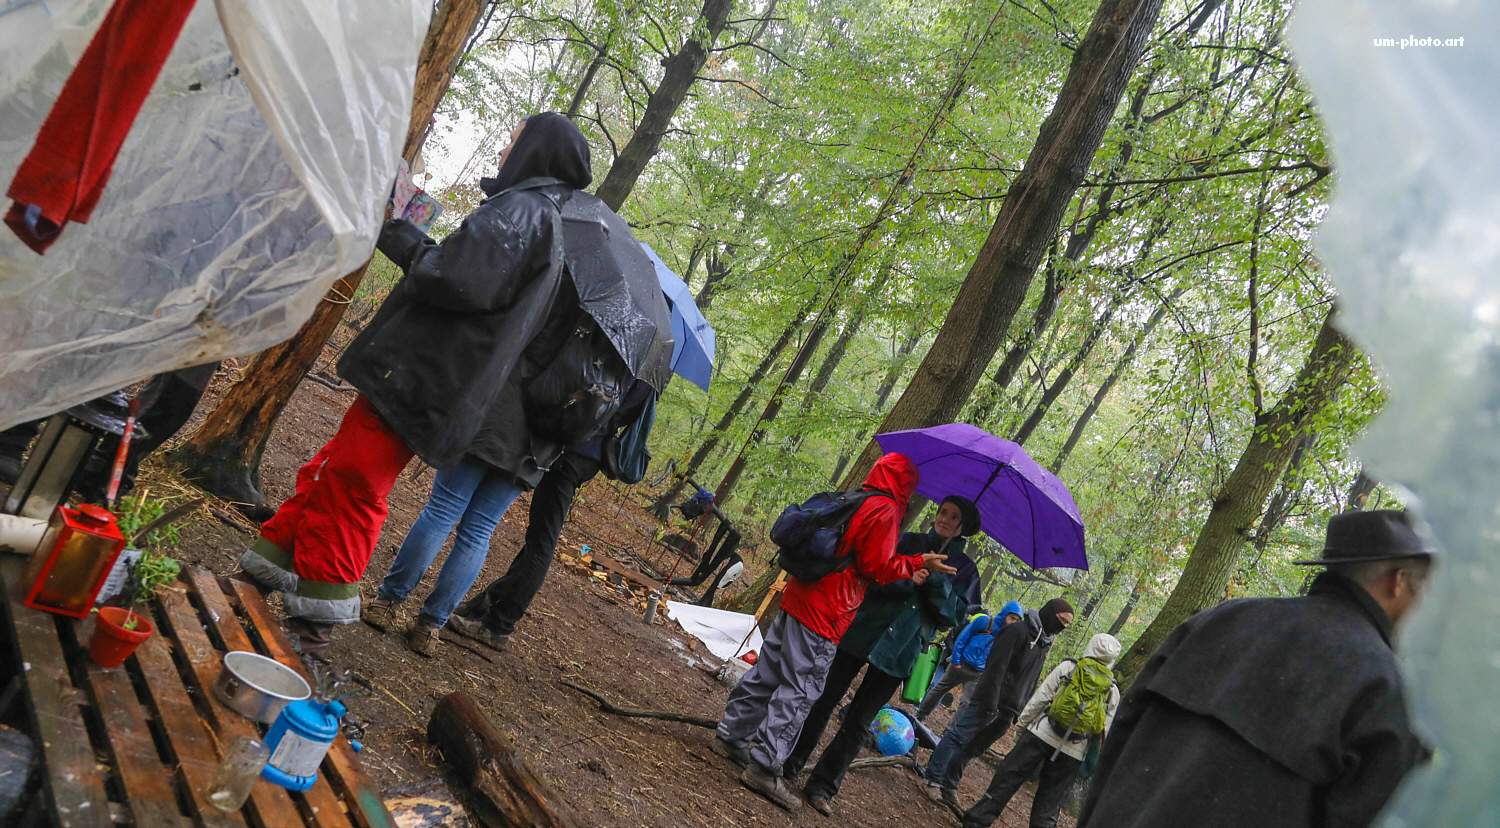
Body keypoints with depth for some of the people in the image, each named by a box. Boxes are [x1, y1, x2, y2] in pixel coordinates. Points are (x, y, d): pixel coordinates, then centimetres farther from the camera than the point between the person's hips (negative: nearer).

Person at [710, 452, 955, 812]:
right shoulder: (885, 511, -11)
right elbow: (878, 567, -12)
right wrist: (919, 563, -3)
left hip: (799, 598, 9)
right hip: (825, 616, -9)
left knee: (767, 672, 17)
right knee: (799, 691, -5)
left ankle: (730, 736, 26)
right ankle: (764, 767, -4)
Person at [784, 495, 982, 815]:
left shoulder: (962, 570, 6)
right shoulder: (908, 541, 6)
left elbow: (954, 615, -4)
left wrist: (936, 580, -17)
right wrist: (907, 579, -22)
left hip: (897, 653, 0)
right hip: (861, 632, 0)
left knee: (857, 723, 3)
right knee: (824, 699, 6)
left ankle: (823, 785, 11)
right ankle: (790, 763, 20)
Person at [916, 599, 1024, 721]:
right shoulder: (984, 621, -12)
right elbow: (962, 639, -8)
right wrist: (955, 660, -10)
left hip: (978, 674, 2)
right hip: (960, 665, -2)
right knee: (939, 689, 13)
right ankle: (920, 716, 28)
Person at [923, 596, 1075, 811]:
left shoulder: (1044, 644, 15)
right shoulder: (1018, 630, -11)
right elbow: (996, 666, -17)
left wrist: (1021, 711, 17)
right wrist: (990, 702, -22)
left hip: (1006, 711, 7)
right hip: (986, 702, -7)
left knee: (972, 749, 10)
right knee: (957, 737, -1)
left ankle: (949, 787, 17)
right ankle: (933, 781, 7)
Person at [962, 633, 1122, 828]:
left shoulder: (1068, 667, 0)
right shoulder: (1113, 691, 5)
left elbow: (1040, 698, -3)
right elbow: (1104, 731, 4)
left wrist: (1022, 722, 6)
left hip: (1042, 734, -1)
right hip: (1073, 753, 1)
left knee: (1008, 778, 6)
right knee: (1049, 801, 11)